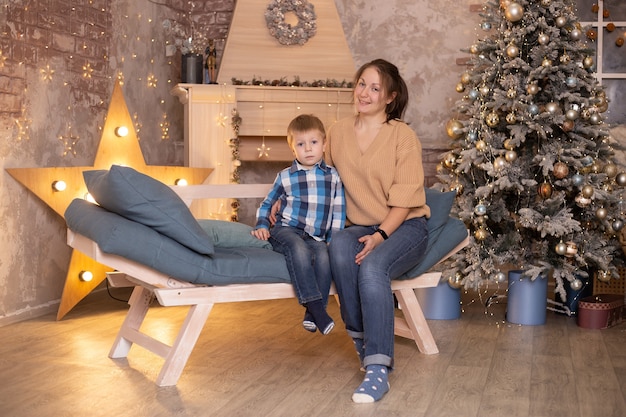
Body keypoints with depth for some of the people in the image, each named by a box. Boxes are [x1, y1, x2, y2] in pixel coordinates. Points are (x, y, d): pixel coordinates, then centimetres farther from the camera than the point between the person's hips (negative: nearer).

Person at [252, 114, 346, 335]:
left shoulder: (333, 176, 11)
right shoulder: (285, 177, 10)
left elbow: (339, 212, 11)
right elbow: (266, 203, 22)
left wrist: (333, 241, 2)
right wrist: (262, 225, 5)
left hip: (316, 237, 1)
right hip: (286, 229, -1)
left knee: (324, 255, -32)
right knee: (299, 249, -35)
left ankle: (312, 313, -24)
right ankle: (316, 306, -37)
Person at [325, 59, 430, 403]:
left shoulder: (403, 135, -7)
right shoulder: (338, 132, 6)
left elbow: (404, 198, -12)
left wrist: (380, 235, -24)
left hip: (403, 227, -3)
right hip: (360, 227, 3)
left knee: (372, 266, -35)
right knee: (339, 248, -33)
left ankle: (378, 369, -33)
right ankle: (362, 340, -16)